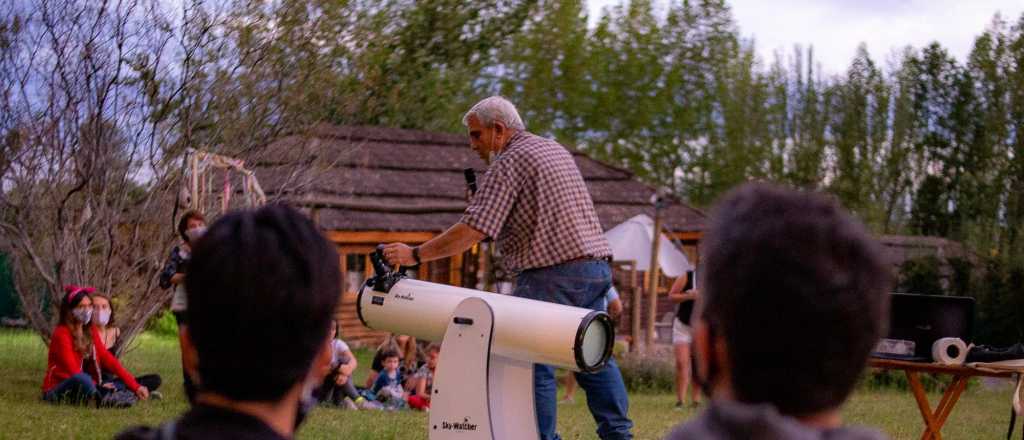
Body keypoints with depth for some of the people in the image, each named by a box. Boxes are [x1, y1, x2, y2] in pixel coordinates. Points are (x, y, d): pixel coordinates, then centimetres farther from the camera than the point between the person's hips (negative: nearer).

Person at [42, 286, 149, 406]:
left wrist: (135, 387, -2)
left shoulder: (90, 332, 8)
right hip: (56, 391, -7)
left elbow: (108, 359, 5)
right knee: (82, 379, -38)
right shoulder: (61, 334, -14)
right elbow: (73, 370, -19)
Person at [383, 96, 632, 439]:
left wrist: (416, 255, -13)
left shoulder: (508, 162, -7)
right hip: (596, 266, 9)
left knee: (534, 360, -3)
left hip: (552, 276, -9)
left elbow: (472, 231, -15)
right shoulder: (556, 149, 20)